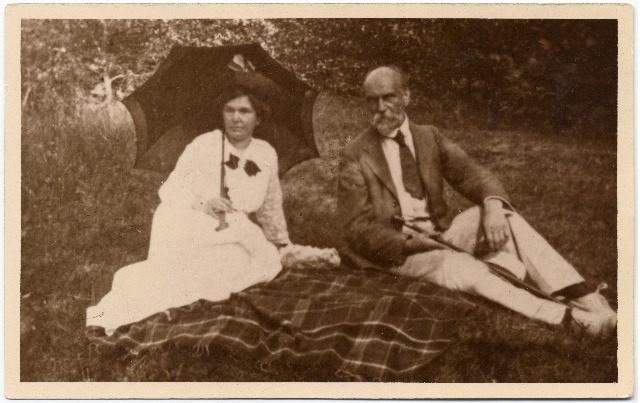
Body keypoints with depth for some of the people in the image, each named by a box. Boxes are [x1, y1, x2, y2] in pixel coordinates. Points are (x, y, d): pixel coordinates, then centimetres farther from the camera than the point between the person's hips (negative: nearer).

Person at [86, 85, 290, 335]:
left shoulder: (267, 155, 7)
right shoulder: (203, 145, -4)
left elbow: (271, 206, 22)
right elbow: (169, 190, -4)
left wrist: (282, 244, 29)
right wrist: (203, 203, -23)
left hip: (231, 233, 5)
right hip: (183, 223, -5)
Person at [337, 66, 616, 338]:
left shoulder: (430, 137, 9)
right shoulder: (355, 156, -5)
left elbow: (472, 175, 0)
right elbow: (357, 228, -9)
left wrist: (492, 204, -24)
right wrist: (408, 243, -24)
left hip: (441, 233, 5)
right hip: (397, 249, -5)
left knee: (503, 214, -20)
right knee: (466, 269, -33)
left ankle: (585, 299, -27)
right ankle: (568, 318, -32)